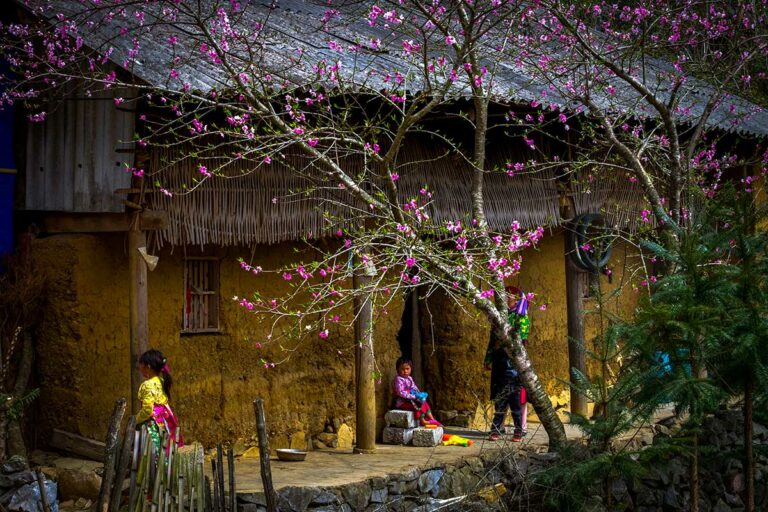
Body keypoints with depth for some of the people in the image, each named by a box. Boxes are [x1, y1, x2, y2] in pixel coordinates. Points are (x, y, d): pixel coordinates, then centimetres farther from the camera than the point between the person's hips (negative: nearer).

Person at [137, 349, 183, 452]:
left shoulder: (148, 385, -16)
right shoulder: (161, 381, 7)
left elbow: (147, 409, -18)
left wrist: (137, 419, -4)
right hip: (165, 420, 9)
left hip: (154, 423, -9)